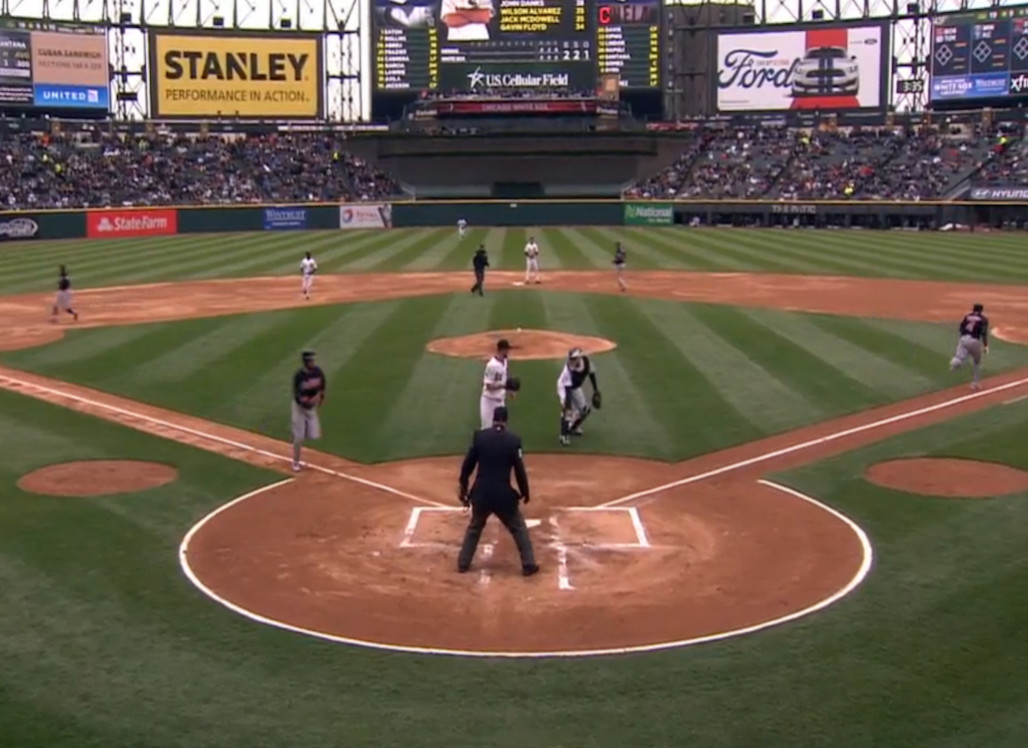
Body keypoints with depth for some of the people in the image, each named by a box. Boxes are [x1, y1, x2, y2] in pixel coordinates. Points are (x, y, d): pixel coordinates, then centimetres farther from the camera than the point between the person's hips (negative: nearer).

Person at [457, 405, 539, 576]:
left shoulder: (479, 436, -1)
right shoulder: (513, 439, -7)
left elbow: (467, 464, 3)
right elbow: (519, 470, -5)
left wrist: (463, 488, 15)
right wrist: (525, 492, 8)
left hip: (481, 492, 2)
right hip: (503, 493, -2)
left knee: (474, 527, 23)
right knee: (519, 528, 14)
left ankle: (463, 563, 26)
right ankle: (529, 565, 13)